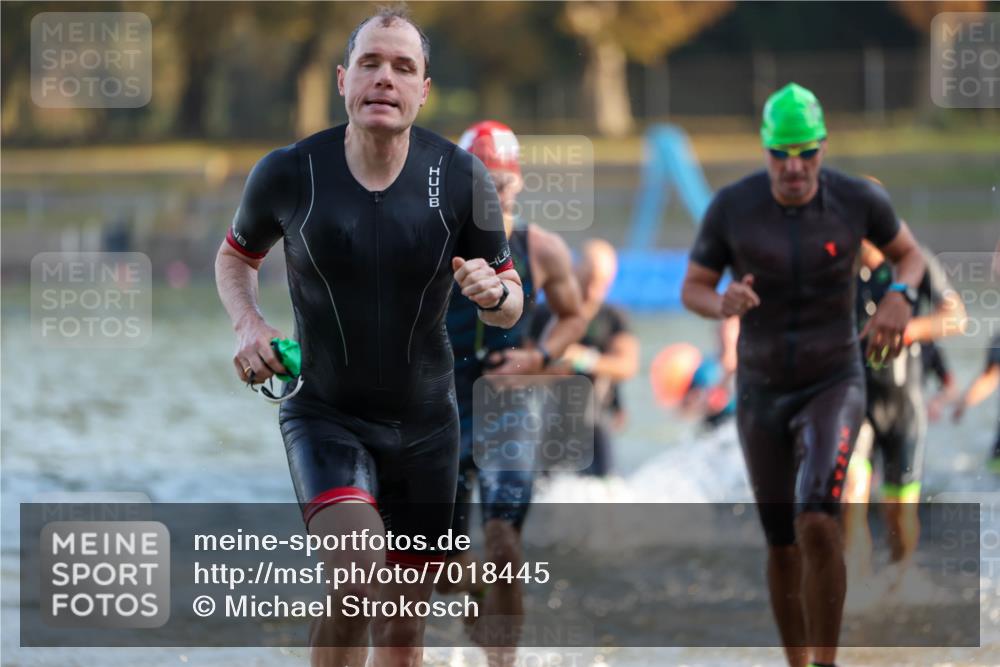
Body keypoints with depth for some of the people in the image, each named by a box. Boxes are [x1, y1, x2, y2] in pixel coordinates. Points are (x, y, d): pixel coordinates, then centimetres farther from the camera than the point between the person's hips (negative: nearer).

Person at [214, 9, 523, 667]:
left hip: (424, 421, 3)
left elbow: (511, 305, 2)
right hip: (326, 415, -3)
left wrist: (493, 294, -22)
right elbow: (236, 255, 11)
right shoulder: (289, 173, -10)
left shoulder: (462, 178, -8)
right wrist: (248, 324, -9)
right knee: (357, 580, -27)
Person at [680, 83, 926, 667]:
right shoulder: (732, 207, -16)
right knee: (783, 545, 12)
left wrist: (899, 299, -21)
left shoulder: (857, 199, -17)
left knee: (817, 525, -25)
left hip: (834, 387, -2)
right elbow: (692, 291, -5)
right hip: (761, 393, 2)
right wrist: (724, 305, -31)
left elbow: (911, 254, 3)